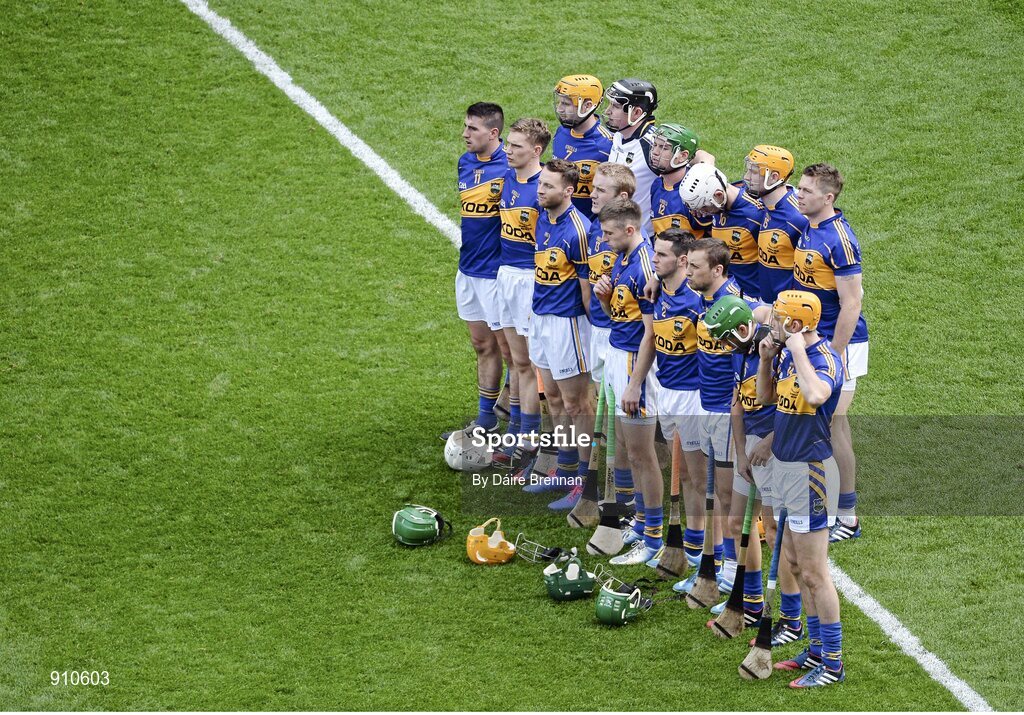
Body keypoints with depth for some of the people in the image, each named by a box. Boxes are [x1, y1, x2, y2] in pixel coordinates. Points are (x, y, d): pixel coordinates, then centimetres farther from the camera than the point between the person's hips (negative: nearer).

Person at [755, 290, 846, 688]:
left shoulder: (824, 358, -19)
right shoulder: (786, 353, 7)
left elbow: (815, 394, -41)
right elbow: (766, 397, 21)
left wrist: (798, 350, -28)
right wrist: (766, 359, 4)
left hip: (809, 470, -10)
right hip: (785, 466, 10)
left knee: (814, 573, -5)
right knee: (796, 566, 17)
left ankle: (832, 664, 2)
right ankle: (817, 651, 27)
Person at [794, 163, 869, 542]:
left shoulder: (838, 240, -20)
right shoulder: (807, 230, 6)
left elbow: (850, 305, -21)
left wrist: (834, 356, -21)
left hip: (839, 343, -9)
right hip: (812, 341, 9)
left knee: (832, 425, -4)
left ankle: (847, 518, 4)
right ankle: (833, 504, 24)